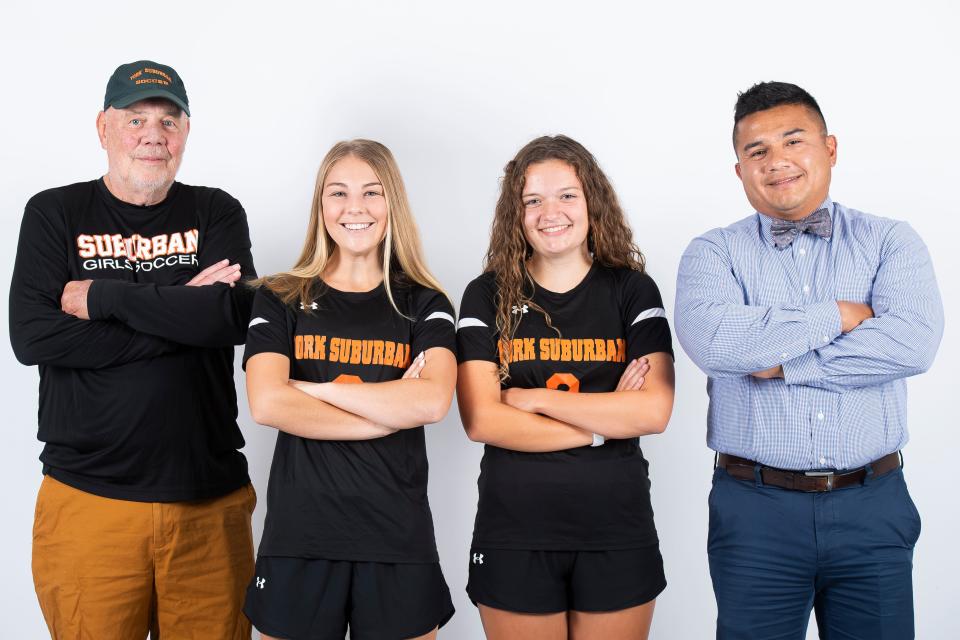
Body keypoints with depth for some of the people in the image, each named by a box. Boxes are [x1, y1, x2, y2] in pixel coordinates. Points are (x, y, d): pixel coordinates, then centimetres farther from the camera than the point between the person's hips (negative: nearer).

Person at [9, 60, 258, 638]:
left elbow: (232, 318, -12)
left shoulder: (217, 214, 6)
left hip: (210, 498, 1)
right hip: (88, 498, -1)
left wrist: (102, 296, -10)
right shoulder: (55, 214, 4)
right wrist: (180, 310, -12)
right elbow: (32, 337, -10)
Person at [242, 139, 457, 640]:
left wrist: (313, 388, -12)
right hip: (299, 536, 0)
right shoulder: (279, 299, 4)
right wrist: (391, 413, -12)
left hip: (398, 538, 0)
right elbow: (266, 404, -12)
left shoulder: (424, 304, 4)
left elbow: (433, 401, -14)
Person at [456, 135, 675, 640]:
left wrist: (533, 398, -12)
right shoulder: (488, 296, 0)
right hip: (513, 535, 0)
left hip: (617, 533, 1)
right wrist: (603, 423, -11)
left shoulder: (632, 290, 1)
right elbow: (480, 421, -10)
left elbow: (654, 411, -11)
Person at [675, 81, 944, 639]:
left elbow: (913, 340, -13)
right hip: (755, 508, -1)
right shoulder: (714, 253, 2)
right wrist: (840, 315, -11)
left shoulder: (891, 242, 5)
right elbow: (710, 338, -19)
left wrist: (781, 362, -14)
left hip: (872, 507, 1)